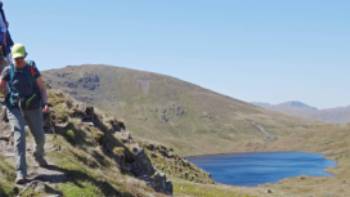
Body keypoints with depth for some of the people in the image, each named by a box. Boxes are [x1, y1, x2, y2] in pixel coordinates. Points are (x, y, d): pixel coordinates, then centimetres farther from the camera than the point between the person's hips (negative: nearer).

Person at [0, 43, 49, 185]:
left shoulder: (32, 69, -4)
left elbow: (42, 88, -3)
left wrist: (45, 103, -16)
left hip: (33, 108, 2)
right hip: (15, 109, -2)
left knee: (40, 137, 10)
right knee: (19, 137, -15)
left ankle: (39, 155, 46)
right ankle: (21, 173, -17)